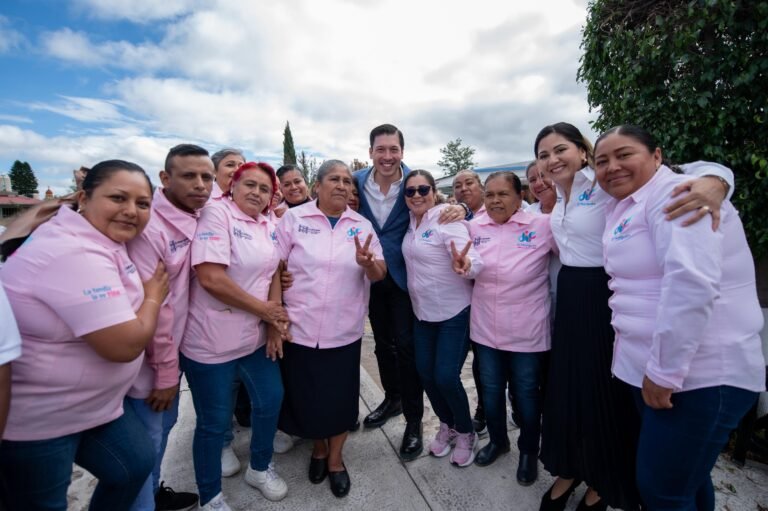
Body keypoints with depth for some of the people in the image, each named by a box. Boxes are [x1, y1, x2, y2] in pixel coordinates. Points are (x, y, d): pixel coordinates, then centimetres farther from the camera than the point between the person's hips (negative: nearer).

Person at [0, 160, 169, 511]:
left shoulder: (99, 238, 0)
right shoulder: (75, 255, -30)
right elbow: (126, 345, -29)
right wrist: (154, 295, -12)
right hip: (35, 418, -9)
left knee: (135, 465, 16)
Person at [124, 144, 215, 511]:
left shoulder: (197, 219, 0)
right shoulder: (149, 227, -23)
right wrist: (166, 370, -15)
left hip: (172, 349, 8)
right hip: (149, 360, -8)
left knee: (164, 426, 25)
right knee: (146, 441, 11)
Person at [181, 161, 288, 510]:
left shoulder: (269, 224, 6)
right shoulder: (216, 213, -14)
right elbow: (211, 278, -24)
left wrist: (275, 317, -4)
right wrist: (264, 309, -15)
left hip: (255, 336, 7)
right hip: (211, 341, -7)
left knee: (271, 399, 18)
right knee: (214, 422, 9)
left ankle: (259, 468, 45)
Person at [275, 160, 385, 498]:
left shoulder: (362, 225, 3)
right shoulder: (294, 218, -4)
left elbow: (379, 274, 0)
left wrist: (367, 262, -23)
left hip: (344, 333, 1)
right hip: (299, 330, -1)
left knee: (341, 399, 12)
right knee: (305, 397, 14)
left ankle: (335, 458, 39)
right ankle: (318, 447, 45)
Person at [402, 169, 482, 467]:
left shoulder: (447, 220, -17)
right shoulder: (411, 222, 3)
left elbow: (474, 262, -27)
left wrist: (464, 265, -51)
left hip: (454, 313, -6)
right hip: (423, 312, 7)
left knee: (446, 378, -4)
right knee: (426, 374, 11)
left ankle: (466, 433, 26)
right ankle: (447, 426, 38)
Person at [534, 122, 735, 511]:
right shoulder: (558, 196, 8)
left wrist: (712, 182, -41)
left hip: (603, 301, -6)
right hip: (568, 300, 7)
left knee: (604, 393, 9)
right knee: (566, 387, 16)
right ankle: (569, 471, 39)